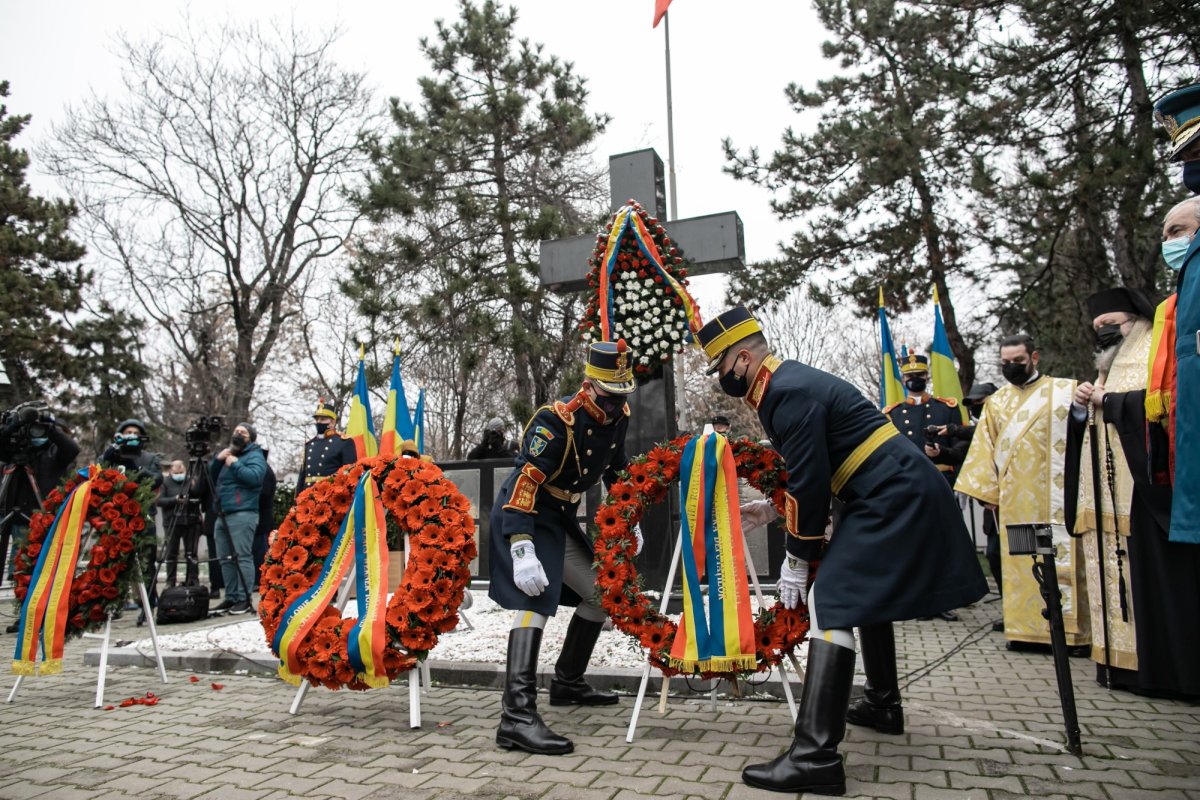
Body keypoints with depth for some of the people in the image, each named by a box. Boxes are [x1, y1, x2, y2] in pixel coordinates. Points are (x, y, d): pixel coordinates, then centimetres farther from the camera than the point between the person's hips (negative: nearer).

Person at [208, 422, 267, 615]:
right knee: (225, 558, 9)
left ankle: (244, 600, -10)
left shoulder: (255, 456, 0)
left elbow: (254, 477, -18)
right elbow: (211, 477, 22)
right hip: (223, 514, 9)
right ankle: (230, 598, 16)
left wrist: (235, 464, -12)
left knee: (242, 557, -11)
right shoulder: (227, 454, 25)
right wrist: (217, 460, 7)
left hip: (243, 513, -9)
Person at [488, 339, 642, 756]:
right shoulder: (556, 421, -26)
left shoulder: (617, 417, -1)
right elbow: (524, 483, -30)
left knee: (601, 591, 14)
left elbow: (617, 469, 16)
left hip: (560, 517, 9)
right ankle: (517, 717, -25)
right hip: (523, 516, -9)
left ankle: (567, 683, 29)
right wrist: (522, 550, -37)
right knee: (536, 599, -23)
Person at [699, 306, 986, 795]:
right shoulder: (785, 384, 13)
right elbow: (813, 468, 22)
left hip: (891, 498, -11)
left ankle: (815, 756, -18)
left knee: (832, 602, -16)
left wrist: (798, 557, -12)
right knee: (865, 593, 25)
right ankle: (882, 704, 41)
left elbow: (810, 479, -21)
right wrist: (773, 507, 20)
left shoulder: (789, 392, -19)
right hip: (900, 492, 11)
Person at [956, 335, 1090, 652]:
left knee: (1063, 562, -4)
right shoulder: (996, 402, 14)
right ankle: (1026, 628, 12)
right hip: (1014, 500, 4)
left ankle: (1073, 630, 5)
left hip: (1055, 495, -3)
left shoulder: (1066, 391, 5)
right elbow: (984, 449, 13)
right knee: (1019, 564, 5)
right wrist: (988, 492, 8)